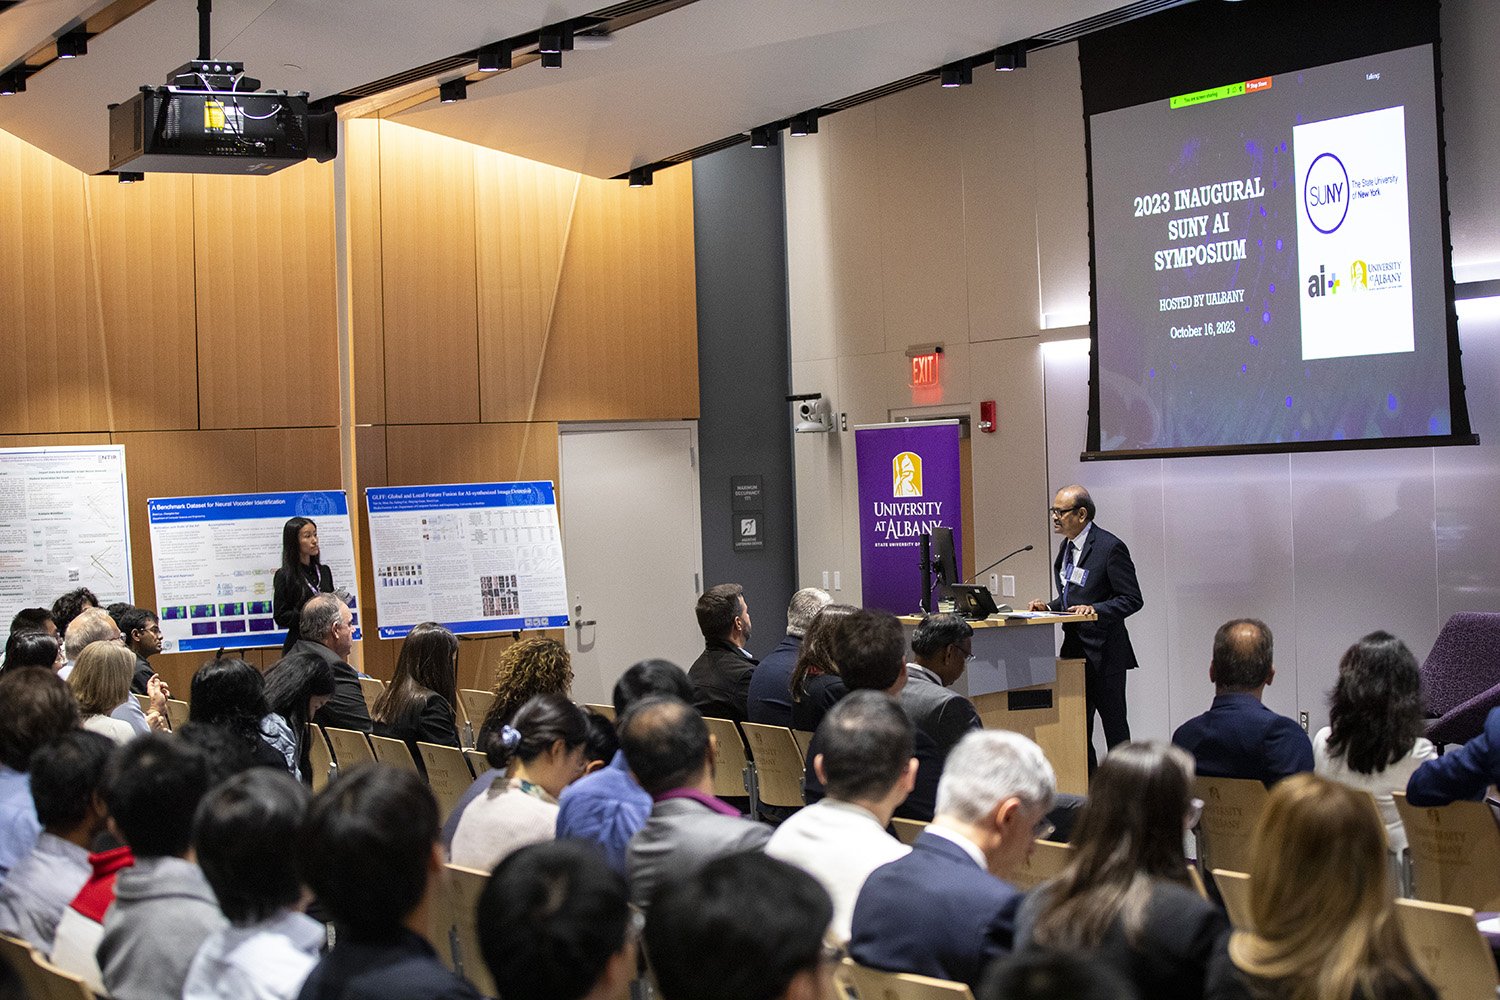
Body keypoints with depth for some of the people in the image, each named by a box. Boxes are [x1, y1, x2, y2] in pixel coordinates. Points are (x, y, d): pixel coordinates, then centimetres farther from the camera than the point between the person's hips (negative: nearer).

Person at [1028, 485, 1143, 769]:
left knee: (1113, 723, 0)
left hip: (1103, 652, -8)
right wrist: (1050, 606, 6)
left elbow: (1132, 599, -14)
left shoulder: (1110, 548, -13)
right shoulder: (1067, 546, 14)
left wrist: (1095, 610, -26)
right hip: (1074, 647, 8)